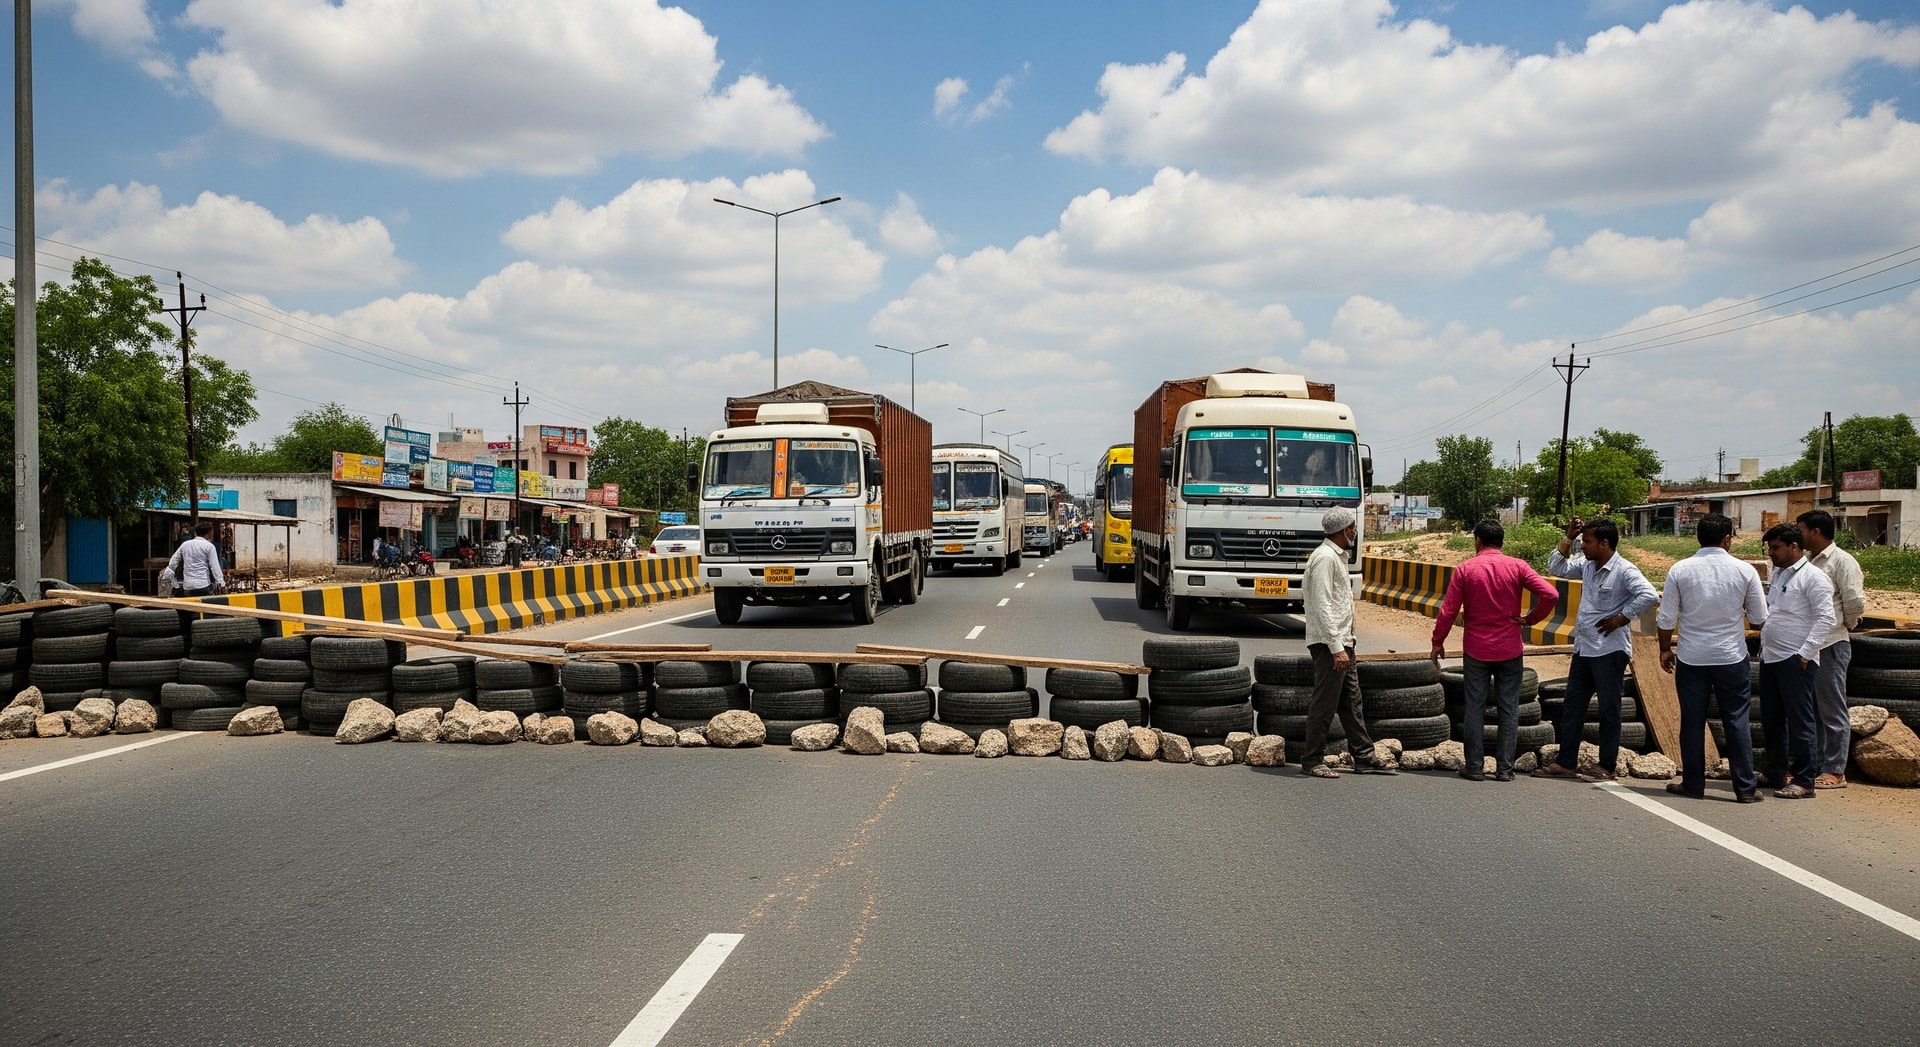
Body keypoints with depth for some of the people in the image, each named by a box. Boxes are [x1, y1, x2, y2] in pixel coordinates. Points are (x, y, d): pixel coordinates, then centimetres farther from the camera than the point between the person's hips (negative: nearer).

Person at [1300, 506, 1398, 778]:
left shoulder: (1337, 557, 17)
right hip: (1329, 643, -10)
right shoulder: (1325, 558, -16)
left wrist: (1345, 644, 19)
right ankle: (1311, 761, 2)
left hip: (1341, 642, 10)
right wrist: (1336, 648, -24)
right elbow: (1322, 606, -21)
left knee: (1352, 702, 14)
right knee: (1324, 704, -5)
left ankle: (1364, 756, 21)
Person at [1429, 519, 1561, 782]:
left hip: (1476, 651, -1)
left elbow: (1448, 610, -5)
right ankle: (1504, 768, 7)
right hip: (1509, 650, 1)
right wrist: (1531, 619, 1)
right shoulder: (1516, 566, -4)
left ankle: (1474, 767, 7)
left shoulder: (1465, 569, -5)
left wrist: (1438, 641, 5)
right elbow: (1551, 594, -14)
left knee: (1475, 709, 6)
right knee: (1509, 709, 8)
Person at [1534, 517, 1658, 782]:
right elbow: (1556, 568, 16)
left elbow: (1649, 595, -26)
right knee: (1572, 707, 12)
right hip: (1583, 648, 8)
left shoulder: (1624, 571, -16)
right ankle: (1566, 762, 20)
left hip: (1610, 651, -8)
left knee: (1609, 710, 4)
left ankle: (1606, 767, 13)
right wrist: (1567, 538, 7)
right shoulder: (1586, 565, 7)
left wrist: (1621, 618, -19)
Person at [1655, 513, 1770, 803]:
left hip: (1691, 658, 0)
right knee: (1738, 721, 7)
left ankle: (1693, 784, 15)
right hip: (1731, 658, 0)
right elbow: (1759, 617, 1)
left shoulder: (1680, 570, -5)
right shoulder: (1744, 571, -6)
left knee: (1692, 721, 8)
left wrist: (1665, 649, 11)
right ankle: (1745, 787, 10)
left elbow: (1666, 619, -3)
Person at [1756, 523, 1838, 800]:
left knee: (1799, 722, -3)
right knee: (1771, 720, 14)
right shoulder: (1778, 573, 15)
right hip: (1769, 657, 9)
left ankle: (1803, 782, 2)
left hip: (1795, 660, -9)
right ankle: (1776, 773, 25)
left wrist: (1806, 653, -19)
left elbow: (1826, 618, -16)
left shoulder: (1813, 576, -10)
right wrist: (1763, 647, 14)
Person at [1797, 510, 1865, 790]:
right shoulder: (1805, 561, 13)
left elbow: (1855, 602, -14)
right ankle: (1813, 767, 21)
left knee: (1832, 712, -1)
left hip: (1830, 646, -8)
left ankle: (1835, 772, 5)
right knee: (1809, 711, 13)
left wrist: (1847, 623, 2)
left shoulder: (1842, 561, -10)